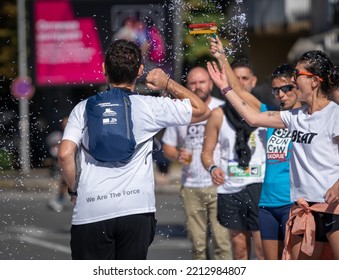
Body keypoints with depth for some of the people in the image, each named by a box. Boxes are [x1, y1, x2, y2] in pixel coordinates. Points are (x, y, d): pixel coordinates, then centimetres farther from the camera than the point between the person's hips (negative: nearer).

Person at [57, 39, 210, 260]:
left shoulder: (84, 108, 6)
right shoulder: (149, 107, 4)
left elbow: (65, 154, -6)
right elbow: (202, 110, 15)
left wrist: (74, 189, 10)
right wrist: (168, 84, 24)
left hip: (90, 211, 0)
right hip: (135, 210, 0)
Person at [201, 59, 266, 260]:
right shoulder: (219, 115, 7)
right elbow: (207, 151, 12)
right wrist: (212, 168, -10)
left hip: (259, 186, -2)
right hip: (230, 189, 2)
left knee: (262, 247, -8)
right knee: (239, 247, 8)